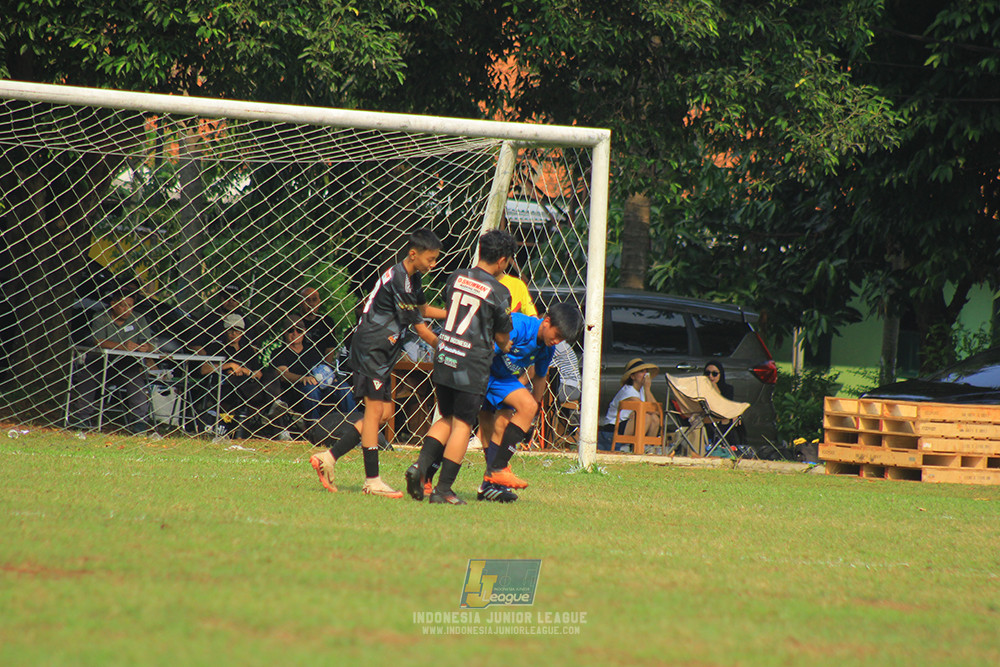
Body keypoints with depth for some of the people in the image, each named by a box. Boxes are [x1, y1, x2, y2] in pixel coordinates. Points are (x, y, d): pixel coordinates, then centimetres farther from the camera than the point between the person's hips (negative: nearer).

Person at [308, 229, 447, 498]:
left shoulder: (411, 278, 12)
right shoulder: (399, 281, -19)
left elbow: (423, 309, 31)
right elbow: (419, 326, -15)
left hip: (380, 353, 10)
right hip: (371, 351, -10)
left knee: (384, 412, 7)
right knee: (375, 409, -11)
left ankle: (328, 457, 7)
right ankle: (372, 481, -11)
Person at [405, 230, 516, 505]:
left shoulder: (457, 277, 6)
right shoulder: (498, 292, -9)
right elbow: (502, 337, 0)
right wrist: (505, 346, 24)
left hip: (444, 359, 5)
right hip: (472, 366, -5)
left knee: (447, 418, 18)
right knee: (462, 425, 2)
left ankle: (421, 465, -1)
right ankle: (443, 489, 1)